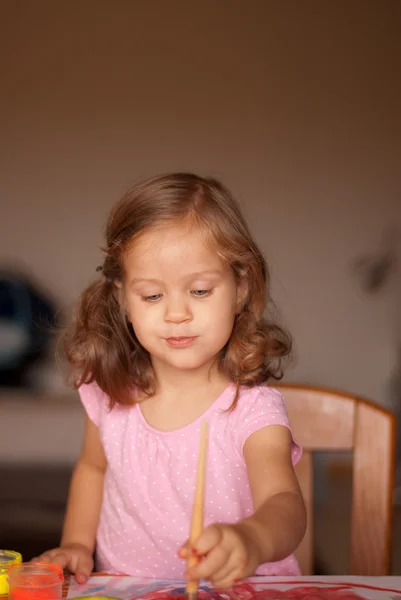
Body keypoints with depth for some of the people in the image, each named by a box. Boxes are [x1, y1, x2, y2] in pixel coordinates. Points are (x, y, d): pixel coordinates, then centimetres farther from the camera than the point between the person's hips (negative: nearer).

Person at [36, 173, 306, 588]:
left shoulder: (253, 411, -14)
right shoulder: (109, 396, 0)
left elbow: (284, 504, -30)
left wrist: (251, 539, -51)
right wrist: (77, 544, 5)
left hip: (237, 590, -2)